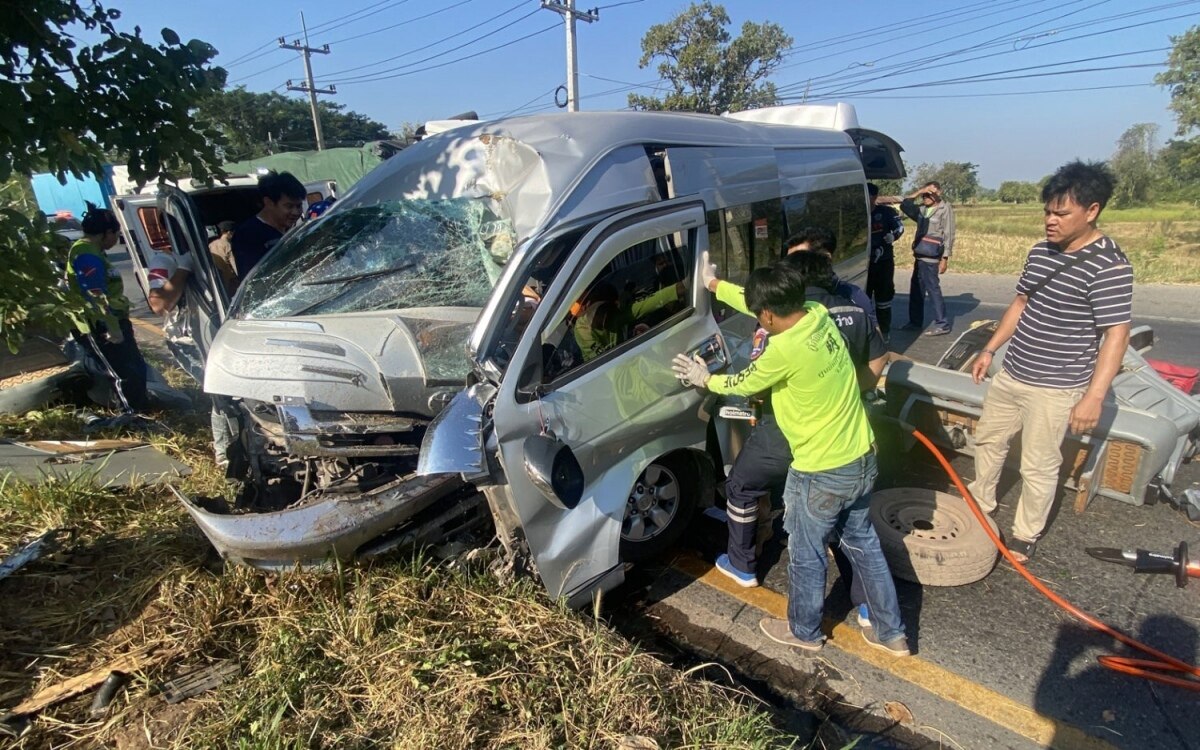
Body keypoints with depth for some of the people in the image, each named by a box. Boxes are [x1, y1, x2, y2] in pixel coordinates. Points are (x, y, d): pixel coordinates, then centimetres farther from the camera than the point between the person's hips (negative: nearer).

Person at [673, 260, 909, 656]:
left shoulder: (784, 350, -27)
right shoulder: (819, 315, -5)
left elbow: (742, 384, -8)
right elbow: (763, 302, 12)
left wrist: (704, 379, 11)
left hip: (821, 474, -8)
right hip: (862, 459, 8)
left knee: (806, 555, 16)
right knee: (863, 543, 25)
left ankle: (804, 631, 39)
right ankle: (891, 632, 40)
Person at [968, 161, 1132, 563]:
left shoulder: (1109, 266, -18)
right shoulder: (1041, 252, 5)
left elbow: (1116, 334, -19)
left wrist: (1094, 396, -23)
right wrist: (990, 349, 15)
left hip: (1055, 388, -8)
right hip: (1011, 374, 8)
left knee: (1038, 466, 5)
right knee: (988, 438, 21)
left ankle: (1026, 535, 25)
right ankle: (981, 503, 42)